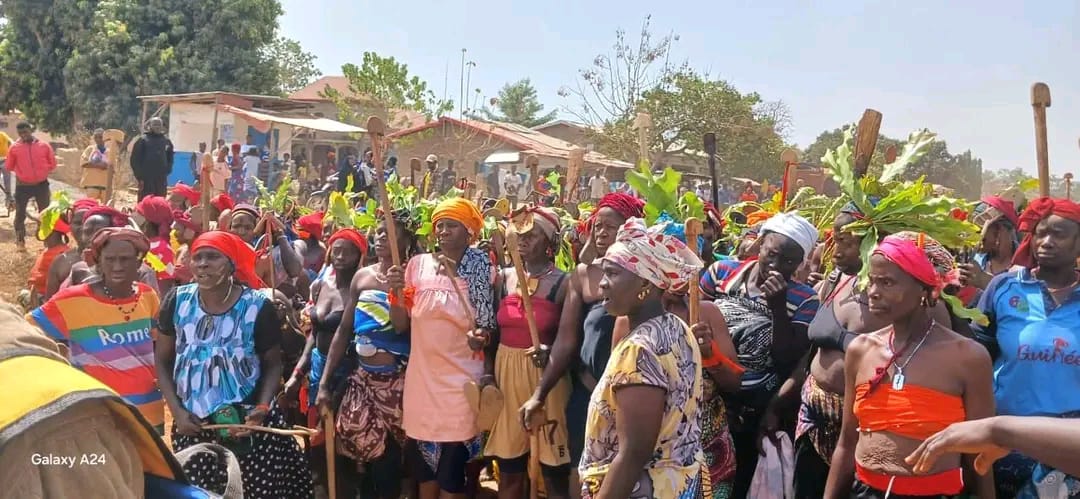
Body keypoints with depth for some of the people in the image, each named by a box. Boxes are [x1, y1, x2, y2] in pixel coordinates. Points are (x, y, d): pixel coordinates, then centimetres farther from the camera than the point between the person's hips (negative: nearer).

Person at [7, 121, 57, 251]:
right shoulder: (14, 148, -2)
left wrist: (42, 172, -2)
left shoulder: (44, 146, -1)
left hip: (41, 185, 0)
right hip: (22, 186, 0)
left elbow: (52, 163, 6)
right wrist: (21, 172, 3)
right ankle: (20, 241, 17)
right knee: (20, 214, 5)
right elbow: (10, 166, 7)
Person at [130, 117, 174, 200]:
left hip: (161, 179, 4)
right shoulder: (143, 140, -1)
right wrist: (139, 176, -7)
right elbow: (135, 159, -2)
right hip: (146, 178, -4)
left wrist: (167, 171, 7)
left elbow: (170, 158, 21)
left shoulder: (166, 141, 11)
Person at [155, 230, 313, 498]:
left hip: (248, 421, -2)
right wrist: (176, 411, -3)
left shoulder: (258, 306, -7)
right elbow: (162, 361, 8)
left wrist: (262, 408, -13)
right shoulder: (177, 301, 0)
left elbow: (273, 364, 2)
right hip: (193, 424, 2)